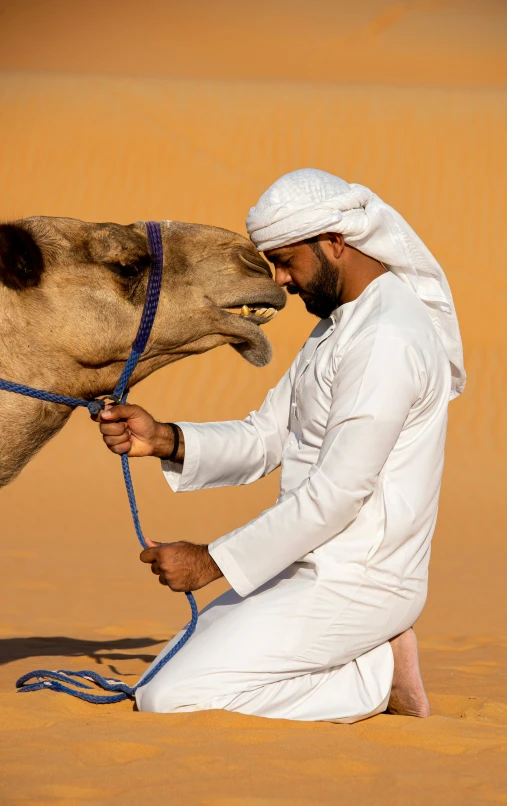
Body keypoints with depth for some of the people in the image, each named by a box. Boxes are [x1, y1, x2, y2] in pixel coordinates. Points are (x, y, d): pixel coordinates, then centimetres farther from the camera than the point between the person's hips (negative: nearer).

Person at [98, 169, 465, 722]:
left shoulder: (388, 338, -21)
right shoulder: (339, 324, 14)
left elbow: (339, 491, -24)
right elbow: (264, 438, 13)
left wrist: (212, 562, -20)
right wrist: (163, 440, -5)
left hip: (352, 587, -11)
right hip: (315, 569, 11)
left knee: (170, 701, -16)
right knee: (171, 671, 17)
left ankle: (377, 676, -6)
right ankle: (372, 657, 9)